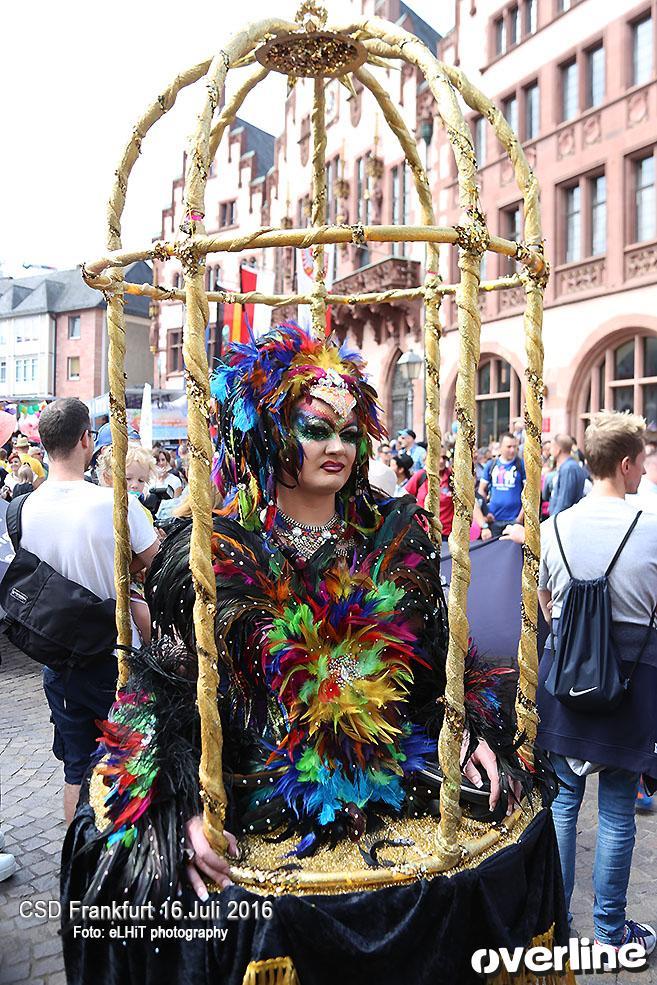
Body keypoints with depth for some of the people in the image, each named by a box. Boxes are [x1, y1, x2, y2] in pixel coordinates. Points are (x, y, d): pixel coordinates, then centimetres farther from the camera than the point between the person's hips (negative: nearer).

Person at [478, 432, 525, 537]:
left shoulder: (521, 465, -2)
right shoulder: (491, 465, 6)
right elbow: (481, 490, 11)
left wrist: (520, 517, -10)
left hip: (514, 520, -3)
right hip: (494, 520, 3)